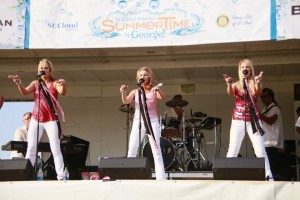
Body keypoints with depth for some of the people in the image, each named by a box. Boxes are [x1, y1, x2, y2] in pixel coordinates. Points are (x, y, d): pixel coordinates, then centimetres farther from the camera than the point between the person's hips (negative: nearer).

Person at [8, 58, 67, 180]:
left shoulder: (55, 83, 2)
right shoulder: (35, 83, 9)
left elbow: (63, 92, -18)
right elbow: (24, 92, -7)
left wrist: (63, 85, -42)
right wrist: (19, 83, -28)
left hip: (51, 120, -2)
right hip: (36, 119, 2)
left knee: (55, 149, -5)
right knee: (31, 148, -1)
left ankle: (60, 176, -7)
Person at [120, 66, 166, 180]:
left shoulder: (154, 91, 4)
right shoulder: (135, 91, 11)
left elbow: (162, 97, -17)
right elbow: (126, 101, -6)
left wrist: (159, 89, -40)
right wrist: (123, 93, -27)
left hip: (152, 121, -2)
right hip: (137, 122, 2)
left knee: (156, 150, -9)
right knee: (131, 151, -3)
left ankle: (161, 177, -12)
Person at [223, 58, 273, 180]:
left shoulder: (255, 84, 6)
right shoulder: (236, 85, 6)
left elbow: (258, 93, -16)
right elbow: (230, 93, -16)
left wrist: (257, 83, -39)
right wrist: (229, 84, -39)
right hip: (238, 121, 0)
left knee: (261, 151, -5)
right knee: (232, 151, -4)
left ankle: (269, 176, -3)